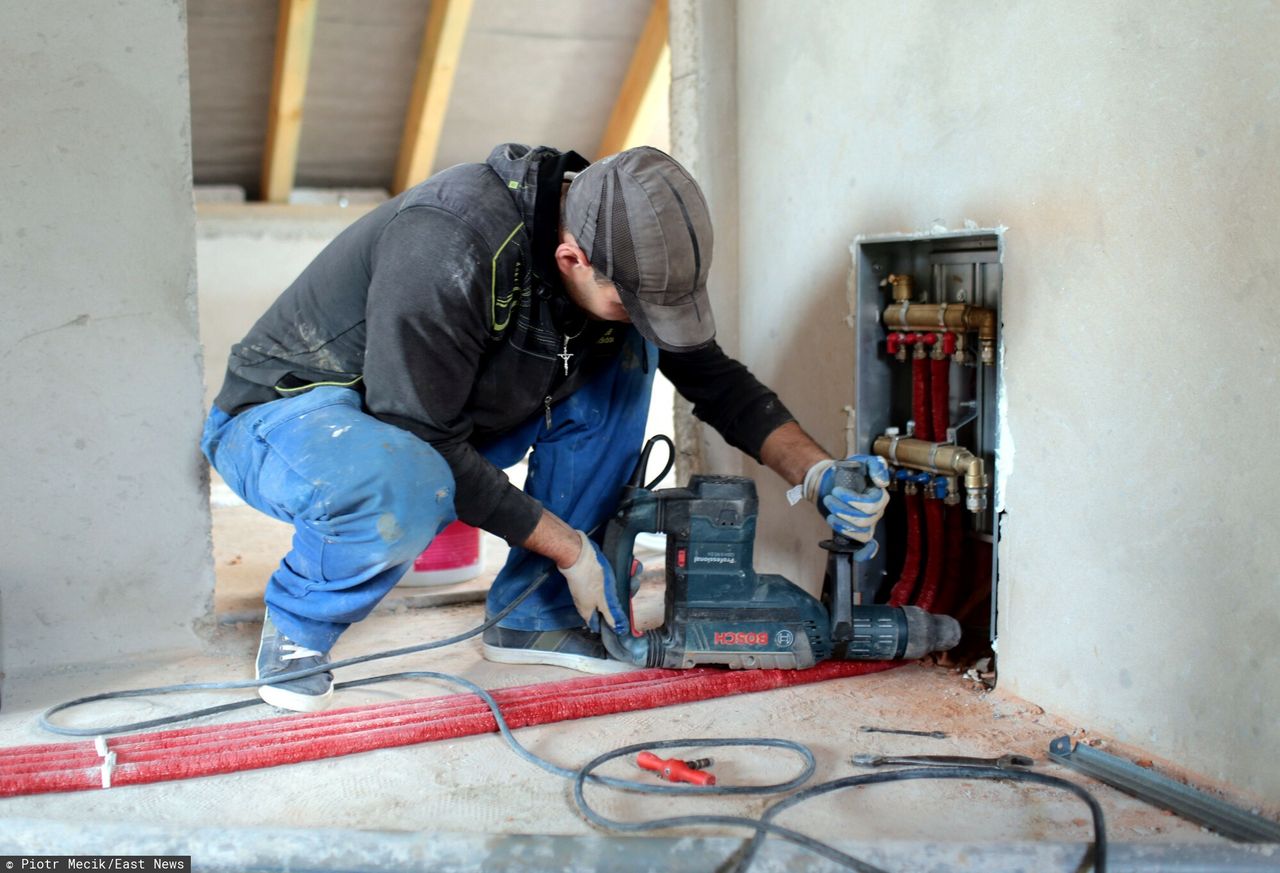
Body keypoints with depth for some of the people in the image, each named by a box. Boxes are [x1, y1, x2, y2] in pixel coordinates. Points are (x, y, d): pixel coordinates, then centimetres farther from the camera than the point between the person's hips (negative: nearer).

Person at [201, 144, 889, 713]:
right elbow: (427, 445, -30)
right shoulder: (450, 249, -35)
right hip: (285, 413, -7)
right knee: (401, 488, -42)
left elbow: (711, 376, 1)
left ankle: (529, 615, -1)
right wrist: (568, 548, -22)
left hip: (444, 420, 7)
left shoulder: (617, 243, -10)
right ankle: (297, 624, -6)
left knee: (624, 360, -6)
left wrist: (818, 475, -12)